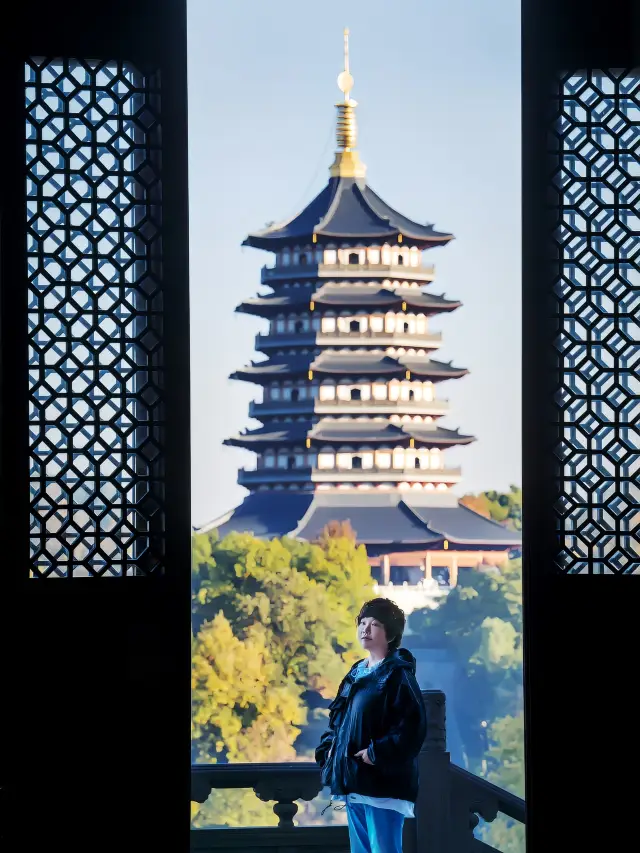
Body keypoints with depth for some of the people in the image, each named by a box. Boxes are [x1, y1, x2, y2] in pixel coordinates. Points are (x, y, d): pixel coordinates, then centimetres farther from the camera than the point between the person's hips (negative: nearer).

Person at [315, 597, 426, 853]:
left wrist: (377, 753, -20)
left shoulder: (397, 675, -10)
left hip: (383, 785, -9)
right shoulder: (355, 674, 16)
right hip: (354, 783, 9)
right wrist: (327, 752, 9)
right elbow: (337, 720, 25)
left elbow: (413, 726, -20)